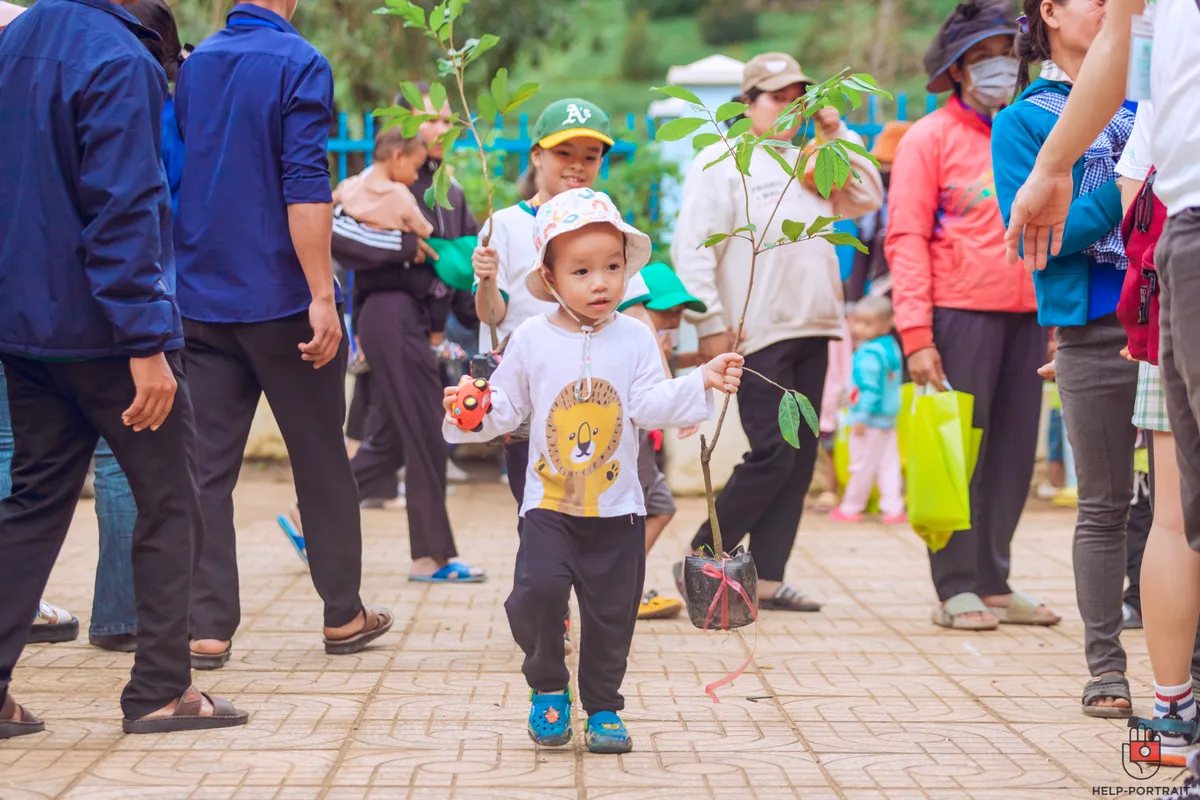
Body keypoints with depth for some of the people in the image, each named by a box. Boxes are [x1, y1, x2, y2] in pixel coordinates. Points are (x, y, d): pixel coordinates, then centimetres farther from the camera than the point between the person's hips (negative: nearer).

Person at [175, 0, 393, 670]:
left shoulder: (191, 67, 9)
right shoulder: (299, 64, -10)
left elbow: (174, 180, 15)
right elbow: (305, 187, -18)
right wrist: (323, 296, -18)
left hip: (201, 300, 5)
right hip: (281, 299, -5)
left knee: (207, 466, 3)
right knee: (322, 462, 9)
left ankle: (207, 627, 0)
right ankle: (344, 614, 18)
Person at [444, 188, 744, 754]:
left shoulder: (634, 338, 1)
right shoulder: (532, 340, 0)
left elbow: (652, 406, -7)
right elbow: (505, 406, 7)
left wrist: (702, 382, -21)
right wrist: (473, 414, -13)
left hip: (617, 505, 1)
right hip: (549, 503, -1)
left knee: (611, 612, 6)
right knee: (538, 587, -19)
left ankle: (602, 708, 25)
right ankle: (548, 687, 6)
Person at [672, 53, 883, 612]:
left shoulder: (806, 163, 20)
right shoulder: (721, 163, -3)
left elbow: (866, 198, 18)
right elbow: (693, 250, -9)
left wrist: (838, 135, 10)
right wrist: (710, 326, -15)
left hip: (810, 334, 8)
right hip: (758, 337, -8)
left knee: (799, 461, 5)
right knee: (773, 456, -12)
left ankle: (767, 577, 9)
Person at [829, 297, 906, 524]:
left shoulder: (868, 355, -20)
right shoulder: (892, 346, 7)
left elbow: (870, 389, -23)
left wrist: (862, 417, -20)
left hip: (870, 420, -9)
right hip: (889, 417, 9)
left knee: (862, 466, 2)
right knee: (888, 464, 9)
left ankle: (851, 508, 13)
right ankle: (893, 508, 7)